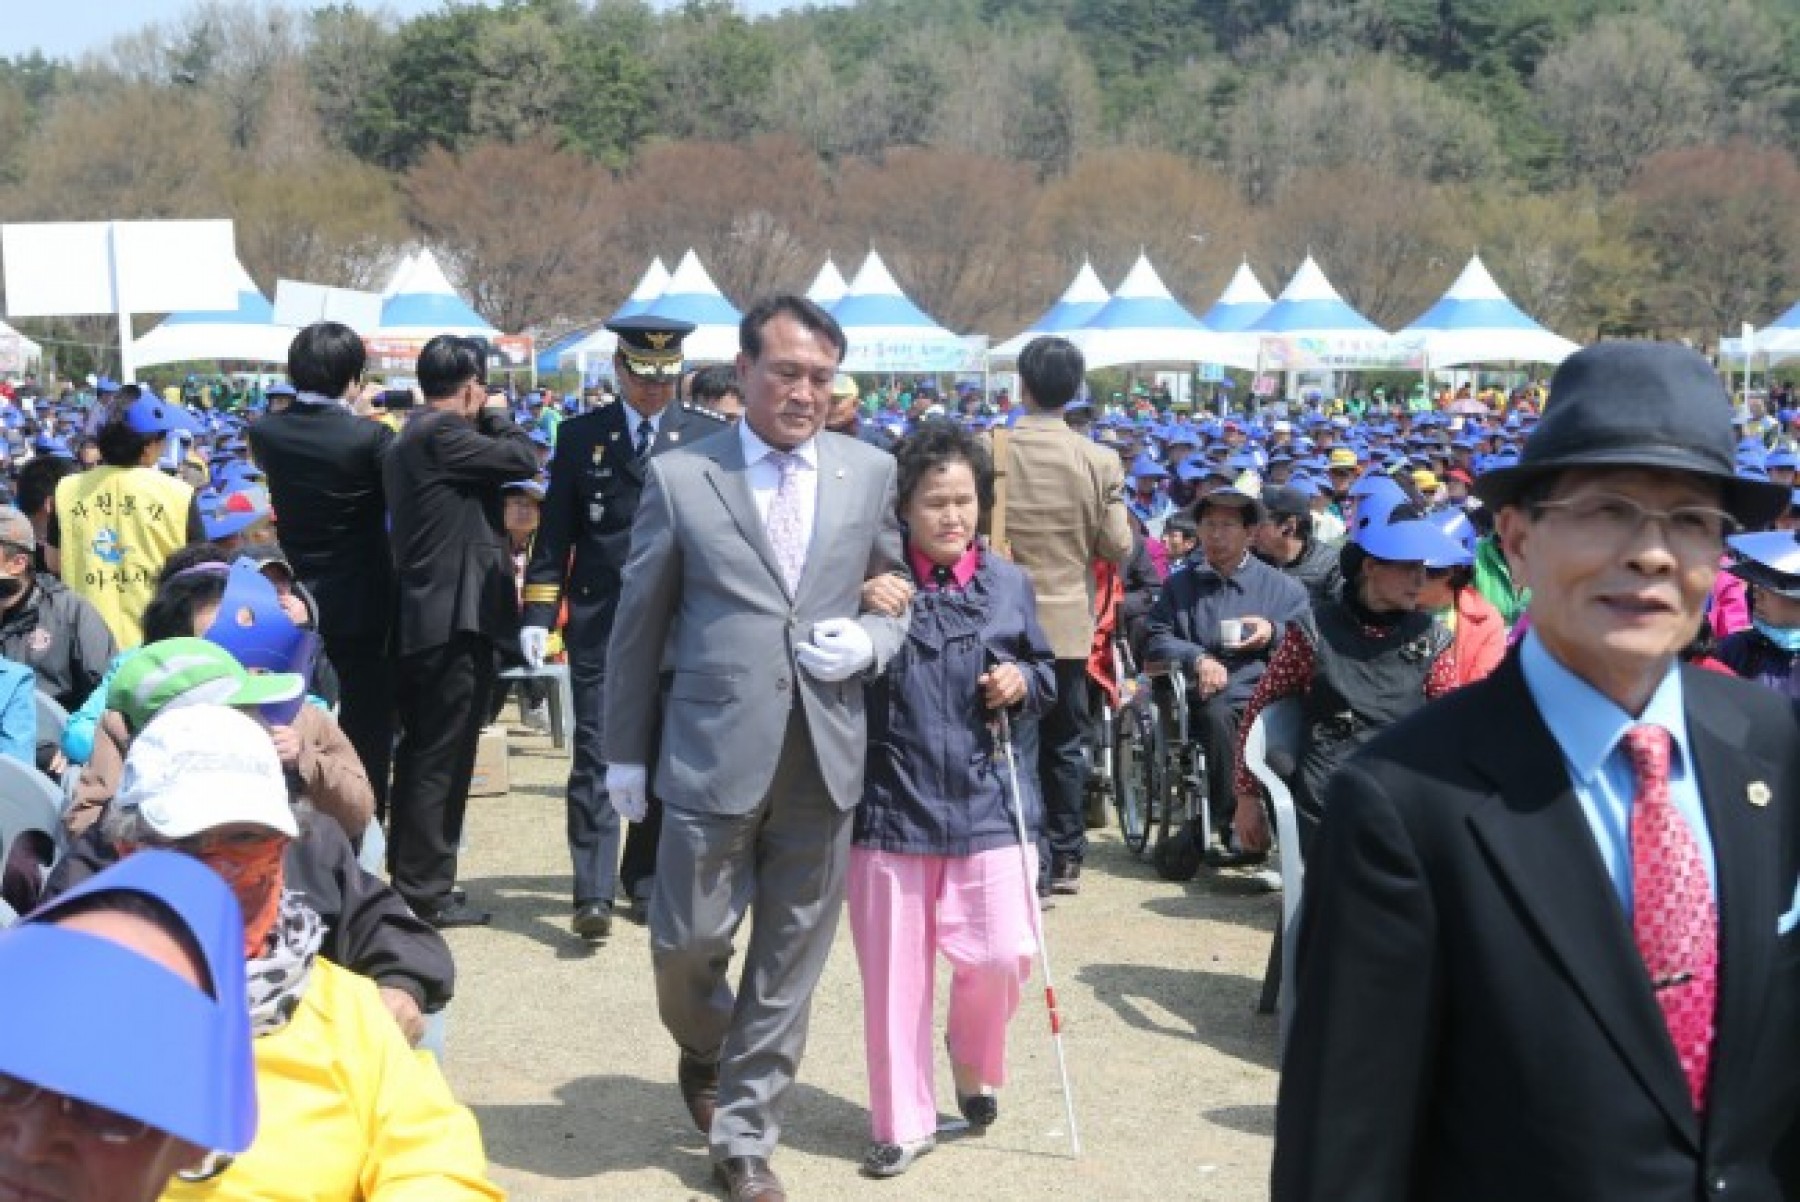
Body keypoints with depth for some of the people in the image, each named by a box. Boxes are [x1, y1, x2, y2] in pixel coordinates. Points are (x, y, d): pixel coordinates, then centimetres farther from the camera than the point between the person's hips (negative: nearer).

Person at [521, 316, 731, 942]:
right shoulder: (581, 435, 5)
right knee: (597, 754, -6)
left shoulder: (710, 436, 4)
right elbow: (554, 532, 5)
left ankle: (645, 880, 22)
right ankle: (594, 894, -5)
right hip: (600, 622, -1)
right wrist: (537, 615, -1)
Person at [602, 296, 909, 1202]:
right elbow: (638, 623, 4)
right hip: (713, 752, -2)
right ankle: (706, 1051, 40)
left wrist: (868, 642, -8)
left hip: (825, 757, 2)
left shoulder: (871, 474, 6)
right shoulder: (679, 477, 0)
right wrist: (625, 751, 5)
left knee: (790, 961, 9)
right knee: (686, 942, 6)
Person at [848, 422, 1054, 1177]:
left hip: (985, 801, 2)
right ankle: (903, 1123, 23)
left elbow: (1044, 674, 16)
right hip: (892, 802, -1)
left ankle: (974, 1059, 30)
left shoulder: (1009, 585, 3)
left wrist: (1023, 683, -7)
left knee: (1001, 954, -4)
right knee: (894, 971, 6)